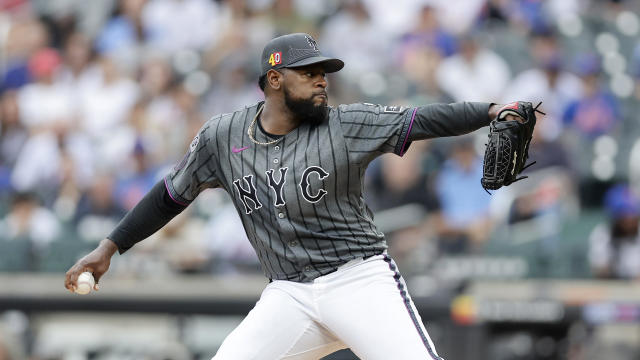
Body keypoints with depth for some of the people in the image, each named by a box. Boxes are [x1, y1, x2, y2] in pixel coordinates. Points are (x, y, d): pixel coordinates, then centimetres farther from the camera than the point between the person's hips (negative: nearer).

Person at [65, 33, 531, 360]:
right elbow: (170, 197, 15)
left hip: (362, 281, -3)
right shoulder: (222, 137, 4)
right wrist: (109, 247, 12)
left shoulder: (345, 126, -5)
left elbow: (423, 121, -13)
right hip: (288, 297, 3)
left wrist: (492, 111, -27)